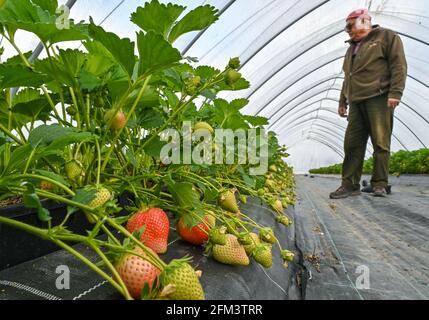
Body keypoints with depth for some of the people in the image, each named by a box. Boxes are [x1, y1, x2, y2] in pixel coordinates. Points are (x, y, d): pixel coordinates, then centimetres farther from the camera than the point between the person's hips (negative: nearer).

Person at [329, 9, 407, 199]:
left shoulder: (387, 37, 8)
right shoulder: (352, 48, 29)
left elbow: (398, 65, -3)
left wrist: (395, 92, -14)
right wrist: (343, 101, 21)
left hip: (378, 99, -6)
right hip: (356, 103, 6)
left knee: (381, 143, -6)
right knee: (352, 144, -3)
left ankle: (379, 184, -1)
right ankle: (350, 185, -1)